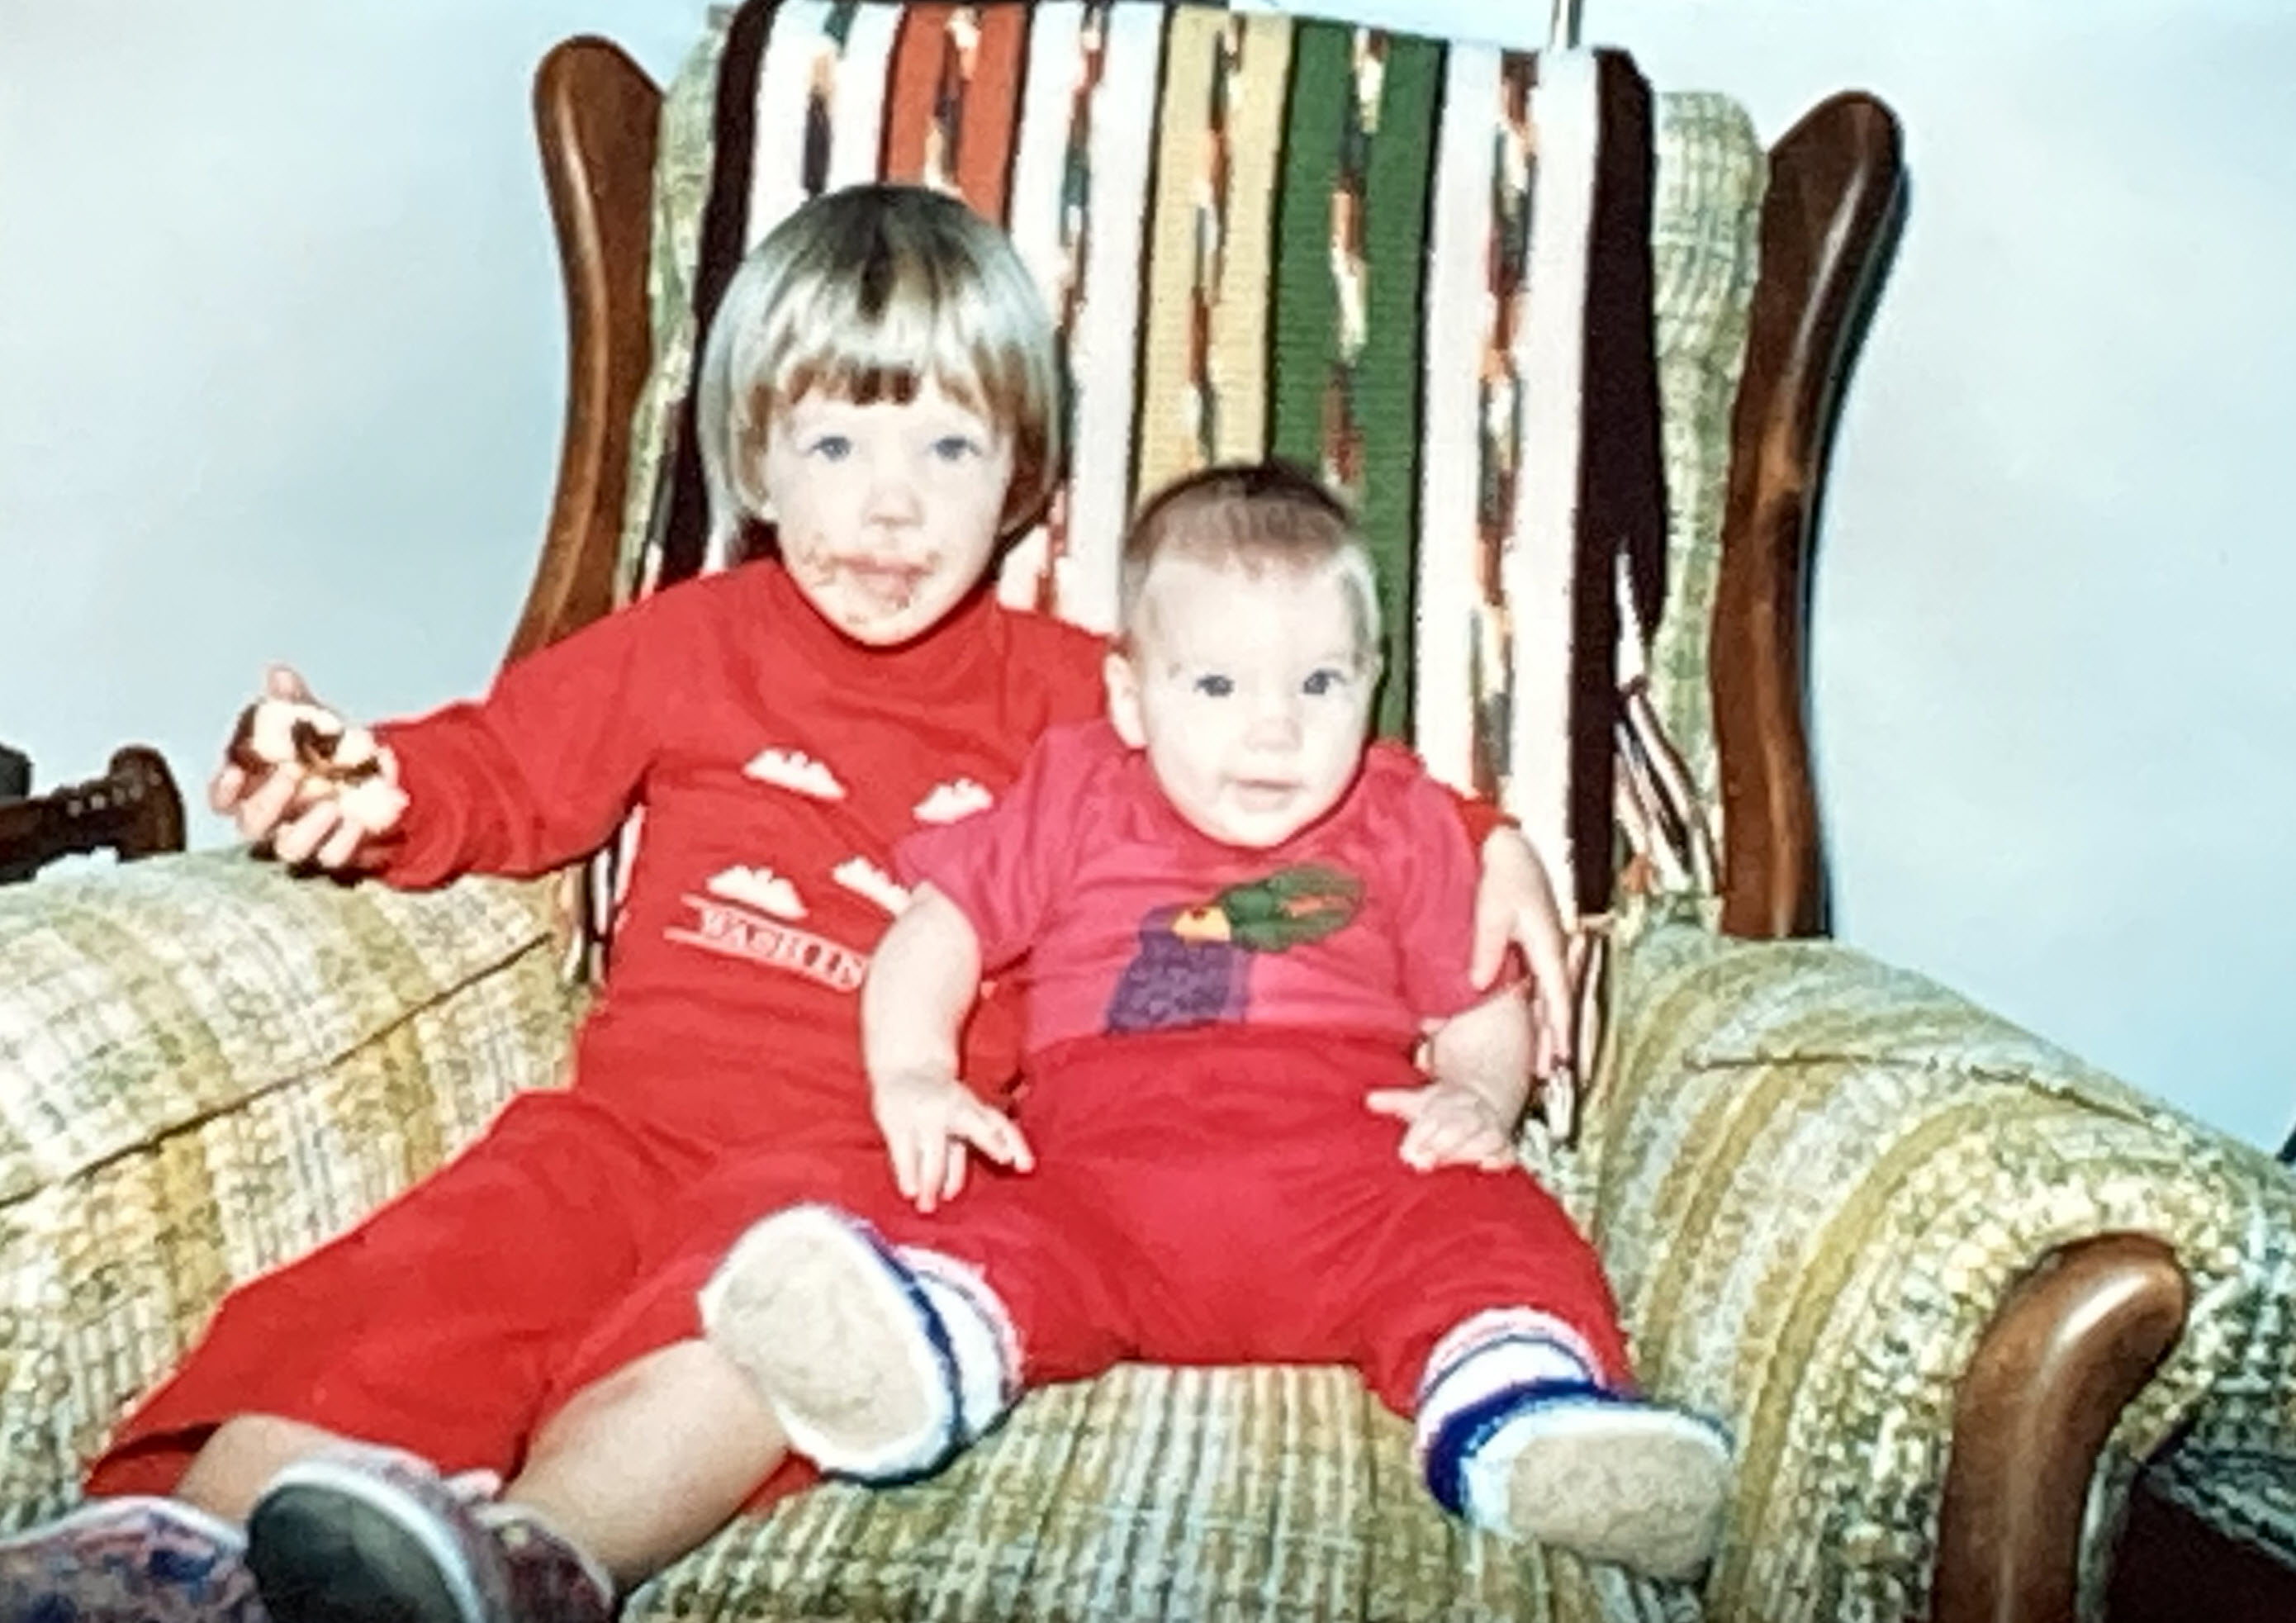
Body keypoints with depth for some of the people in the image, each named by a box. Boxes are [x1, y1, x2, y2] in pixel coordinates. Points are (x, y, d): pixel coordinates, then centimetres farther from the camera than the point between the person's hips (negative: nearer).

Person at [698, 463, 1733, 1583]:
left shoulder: (1404, 826, 19)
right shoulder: (1075, 798, 18)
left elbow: (1484, 1010, 20)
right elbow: (937, 929, 13)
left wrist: (1479, 1096, -3)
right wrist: (913, 1075, -6)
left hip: (1350, 1165, 1)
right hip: (1105, 1164, 0)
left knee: (1488, 1229, -28)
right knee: (1001, 1237, -31)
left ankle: (1512, 1412, -51)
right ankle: (918, 1361, -57)